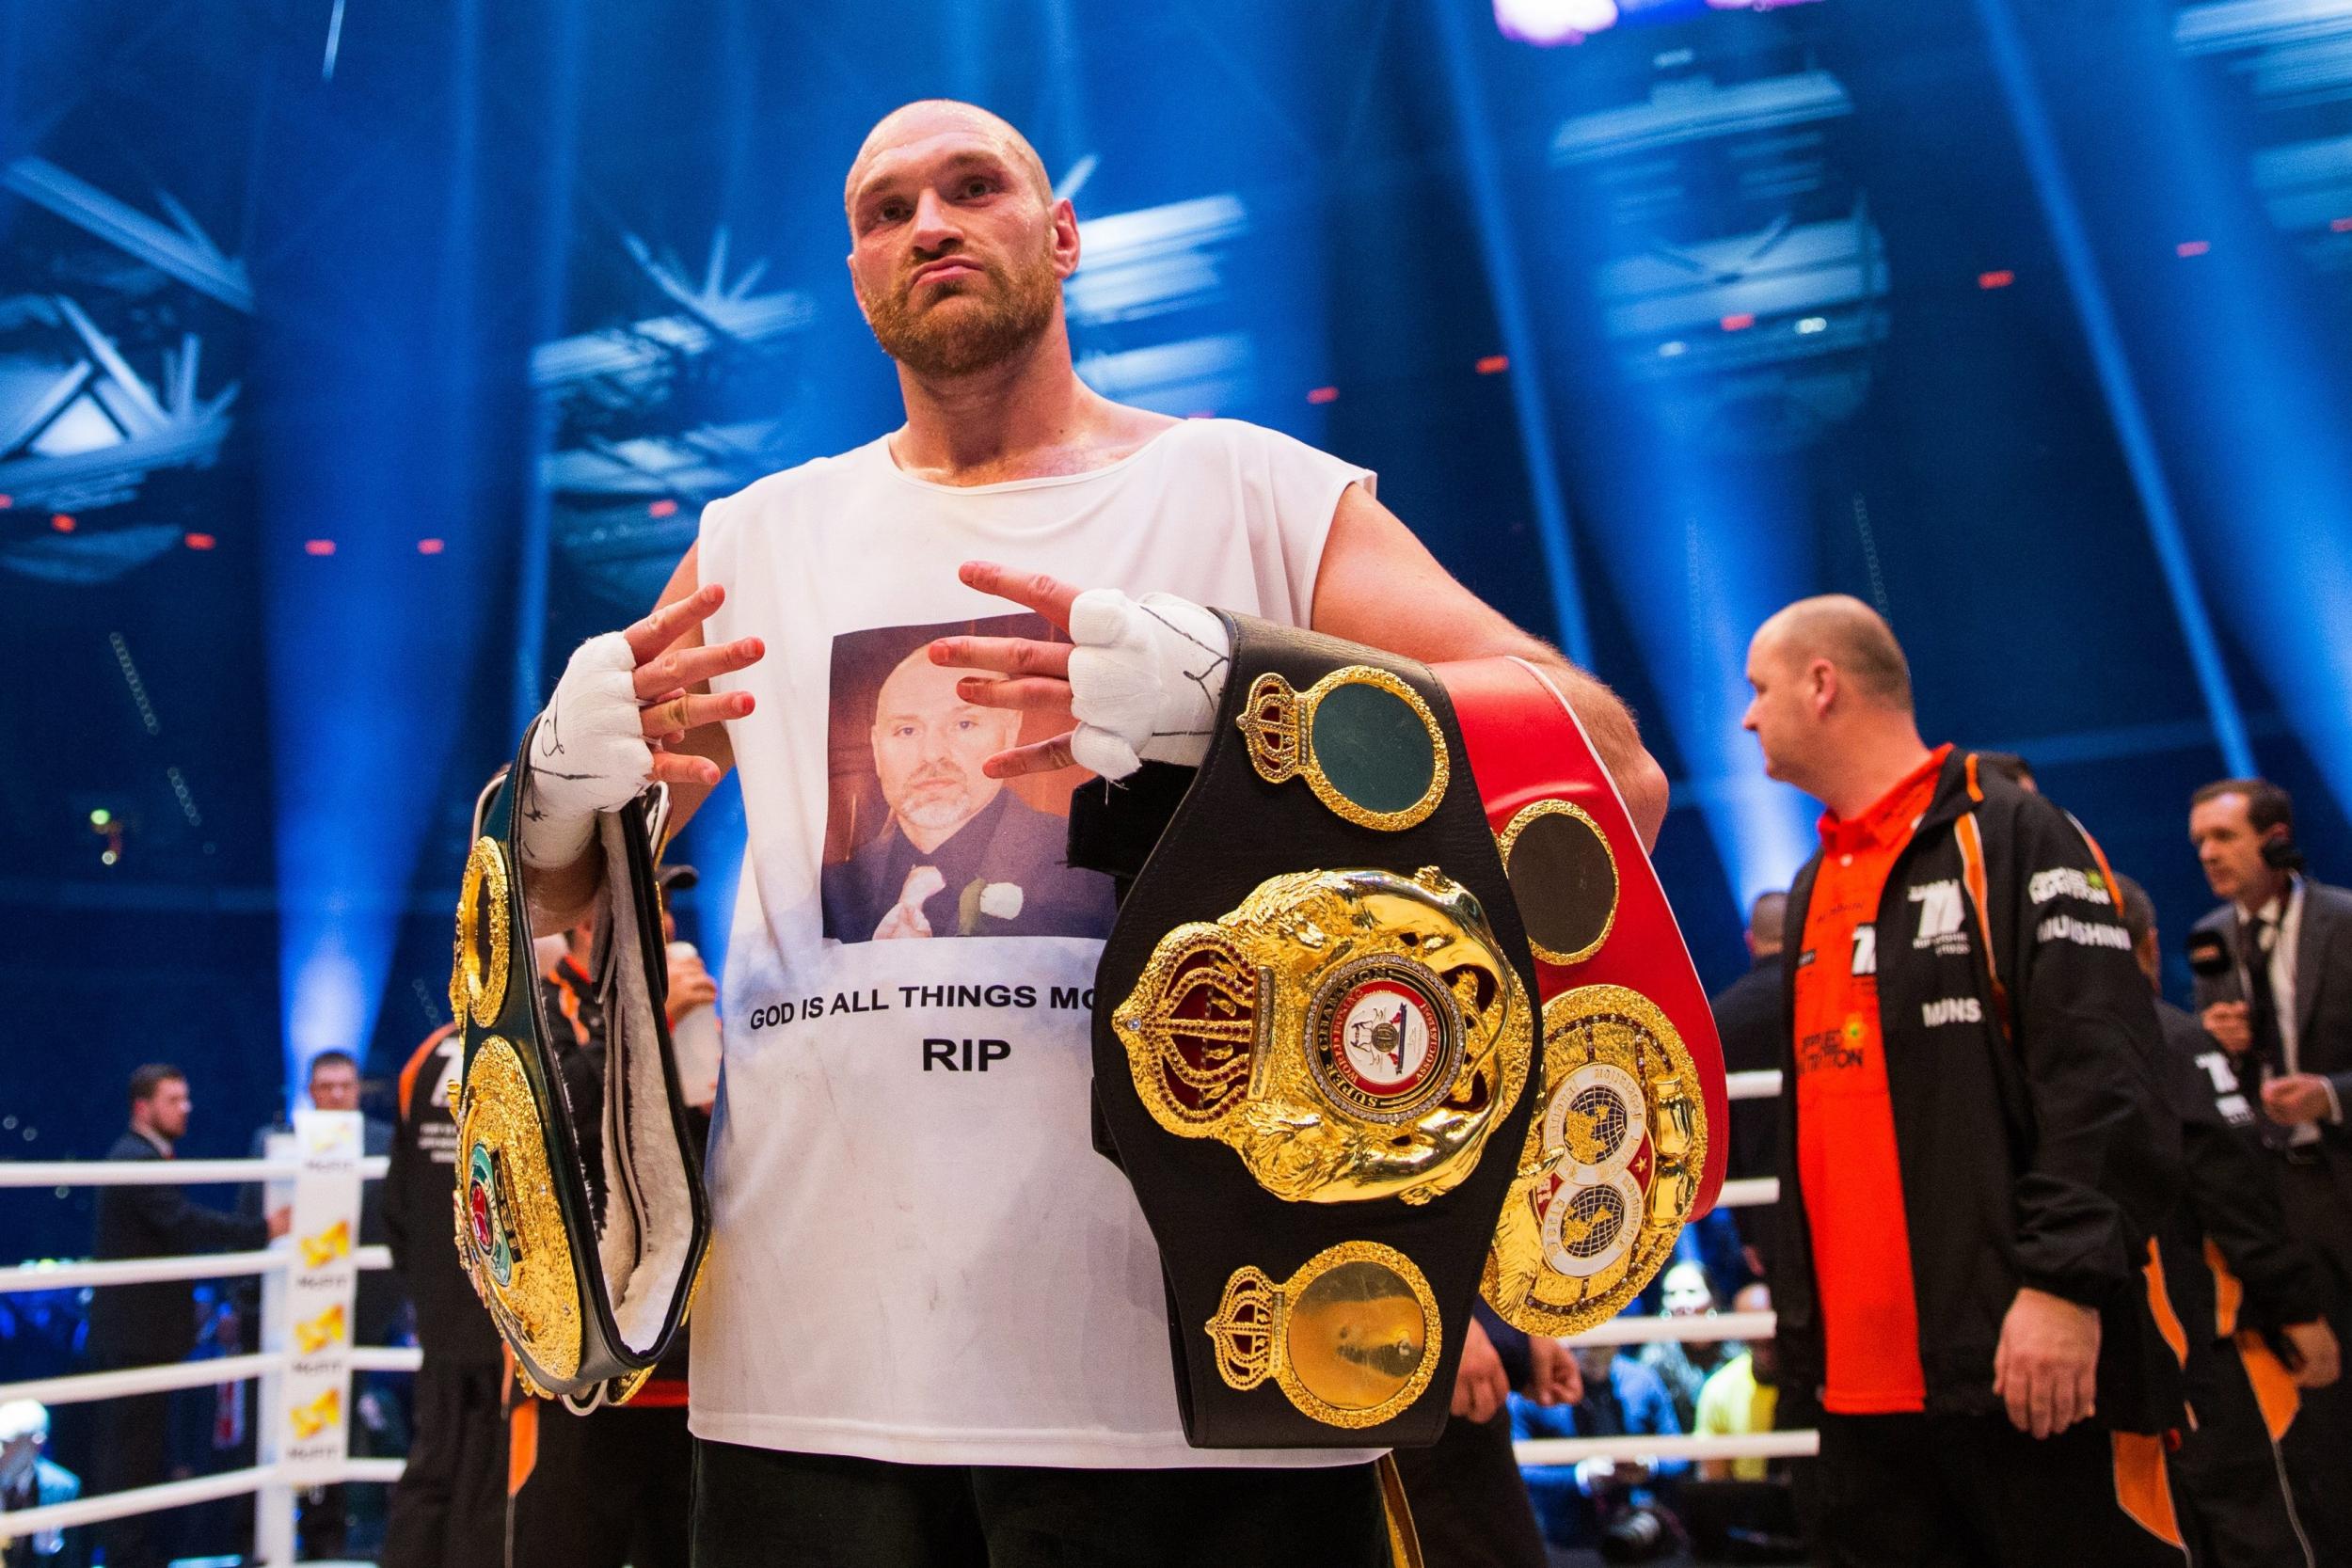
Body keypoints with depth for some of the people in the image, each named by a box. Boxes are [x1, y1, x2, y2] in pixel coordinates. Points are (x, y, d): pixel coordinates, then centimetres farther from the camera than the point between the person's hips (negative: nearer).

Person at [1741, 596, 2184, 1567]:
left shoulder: (2012, 837, -5)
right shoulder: (1815, 889, 18)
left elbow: (2102, 1080, -15)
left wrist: (2066, 1279, -22)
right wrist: (1805, 1321, 19)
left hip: (2038, 1365, -7)